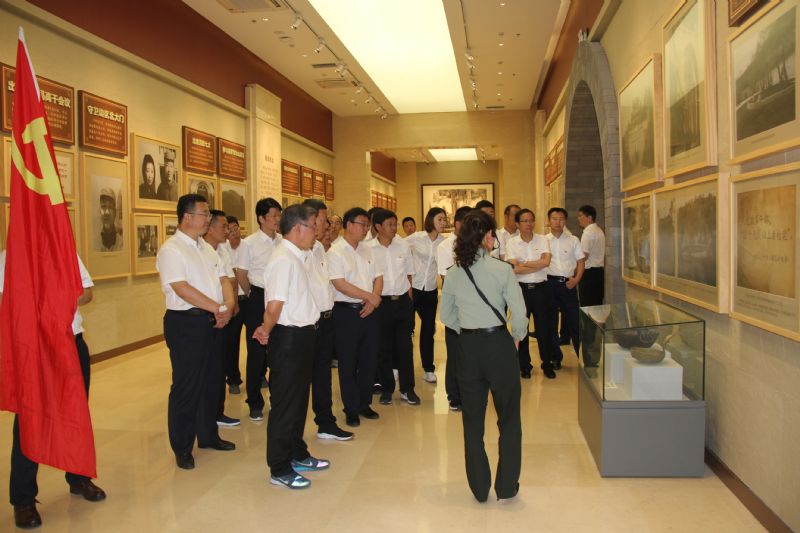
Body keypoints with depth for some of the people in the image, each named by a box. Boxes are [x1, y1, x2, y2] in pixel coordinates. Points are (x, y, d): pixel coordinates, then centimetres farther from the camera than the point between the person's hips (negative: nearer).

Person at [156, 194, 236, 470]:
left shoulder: (206, 248, 14)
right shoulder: (171, 249, -12)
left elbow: (223, 279, 12)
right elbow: (182, 288, -21)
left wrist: (228, 307, -7)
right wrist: (219, 308, -18)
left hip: (212, 322, 8)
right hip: (186, 323, -8)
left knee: (210, 382, 16)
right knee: (187, 386, 1)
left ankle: (208, 435, 31)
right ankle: (182, 448, 15)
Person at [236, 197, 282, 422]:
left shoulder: (283, 241, 3)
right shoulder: (249, 243, -7)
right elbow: (241, 275, -1)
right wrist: (255, 297, 7)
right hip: (259, 299, -3)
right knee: (257, 352, 6)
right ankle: (255, 403, 19)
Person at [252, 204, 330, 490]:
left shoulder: (298, 257, 10)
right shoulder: (284, 259, -21)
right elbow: (274, 306, -26)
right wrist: (267, 330, -10)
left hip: (303, 335, 10)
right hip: (288, 338, -10)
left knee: (299, 399, 21)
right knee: (285, 403, 2)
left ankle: (298, 455, 37)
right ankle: (279, 469, 16)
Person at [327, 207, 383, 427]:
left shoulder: (367, 250, 10)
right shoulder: (335, 252, -10)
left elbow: (378, 277, 11)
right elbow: (340, 284, -18)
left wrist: (374, 300, -7)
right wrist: (370, 296, -12)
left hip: (368, 310, 6)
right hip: (346, 312, -6)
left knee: (369, 360, 12)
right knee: (348, 363, 4)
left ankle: (364, 404, 27)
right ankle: (351, 409, 17)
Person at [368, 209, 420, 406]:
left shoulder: (403, 246, 2)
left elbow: (409, 275, 10)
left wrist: (409, 301, 6)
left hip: (403, 301, 2)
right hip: (381, 302, -2)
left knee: (405, 345, 7)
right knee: (383, 347, 8)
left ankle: (407, 389, 20)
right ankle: (386, 388, 23)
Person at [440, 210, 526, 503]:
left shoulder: (454, 273, 1)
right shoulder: (502, 269, -11)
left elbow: (446, 316, 8)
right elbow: (519, 314, -12)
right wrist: (516, 337, 6)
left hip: (468, 347, 3)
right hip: (499, 344, -3)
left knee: (472, 420, 14)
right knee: (509, 418, 13)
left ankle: (479, 488, 23)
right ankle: (506, 487, 19)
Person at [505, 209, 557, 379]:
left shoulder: (542, 240, 3)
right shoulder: (512, 243, -3)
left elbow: (546, 261, -13)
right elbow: (515, 269, -14)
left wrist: (524, 264, -12)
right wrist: (538, 266, -12)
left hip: (541, 288, 1)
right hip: (521, 289, -1)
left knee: (544, 327, 7)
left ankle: (547, 364, 21)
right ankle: (524, 366, 21)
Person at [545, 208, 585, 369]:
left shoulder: (573, 240, 7)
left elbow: (580, 261, 7)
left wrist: (576, 279, -7)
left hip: (568, 283, 0)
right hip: (549, 282, 0)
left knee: (574, 319, 1)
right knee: (550, 320, 7)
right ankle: (556, 357, 20)